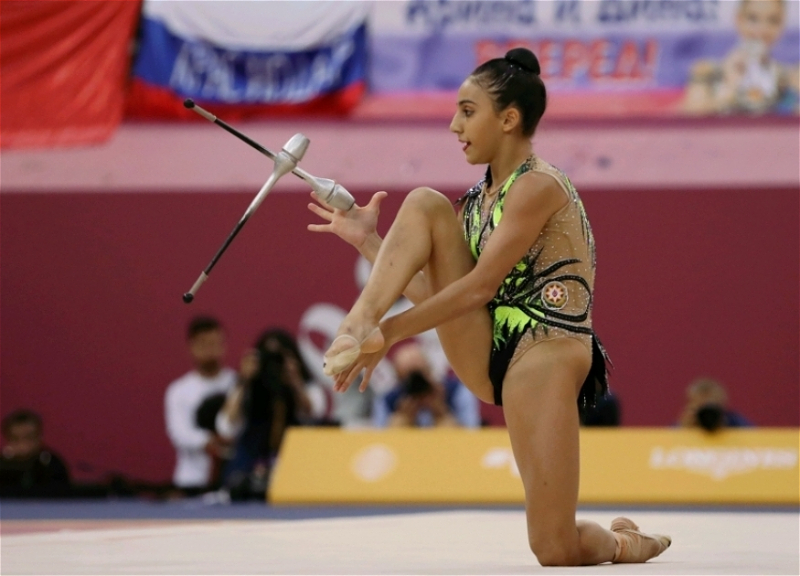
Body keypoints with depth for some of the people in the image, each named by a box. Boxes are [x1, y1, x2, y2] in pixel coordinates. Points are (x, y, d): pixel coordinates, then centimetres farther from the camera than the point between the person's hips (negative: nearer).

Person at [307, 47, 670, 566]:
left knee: (556, 551, -12)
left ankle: (625, 544, 22)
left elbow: (479, 286, -17)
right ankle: (357, 322, -22)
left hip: (545, 353, -8)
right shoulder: (481, 197, 16)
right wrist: (368, 240, 11)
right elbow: (435, 292, 12)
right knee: (425, 204, -7)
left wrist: (389, 333, -16)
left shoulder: (539, 186, -11)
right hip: (483, 355, 8)